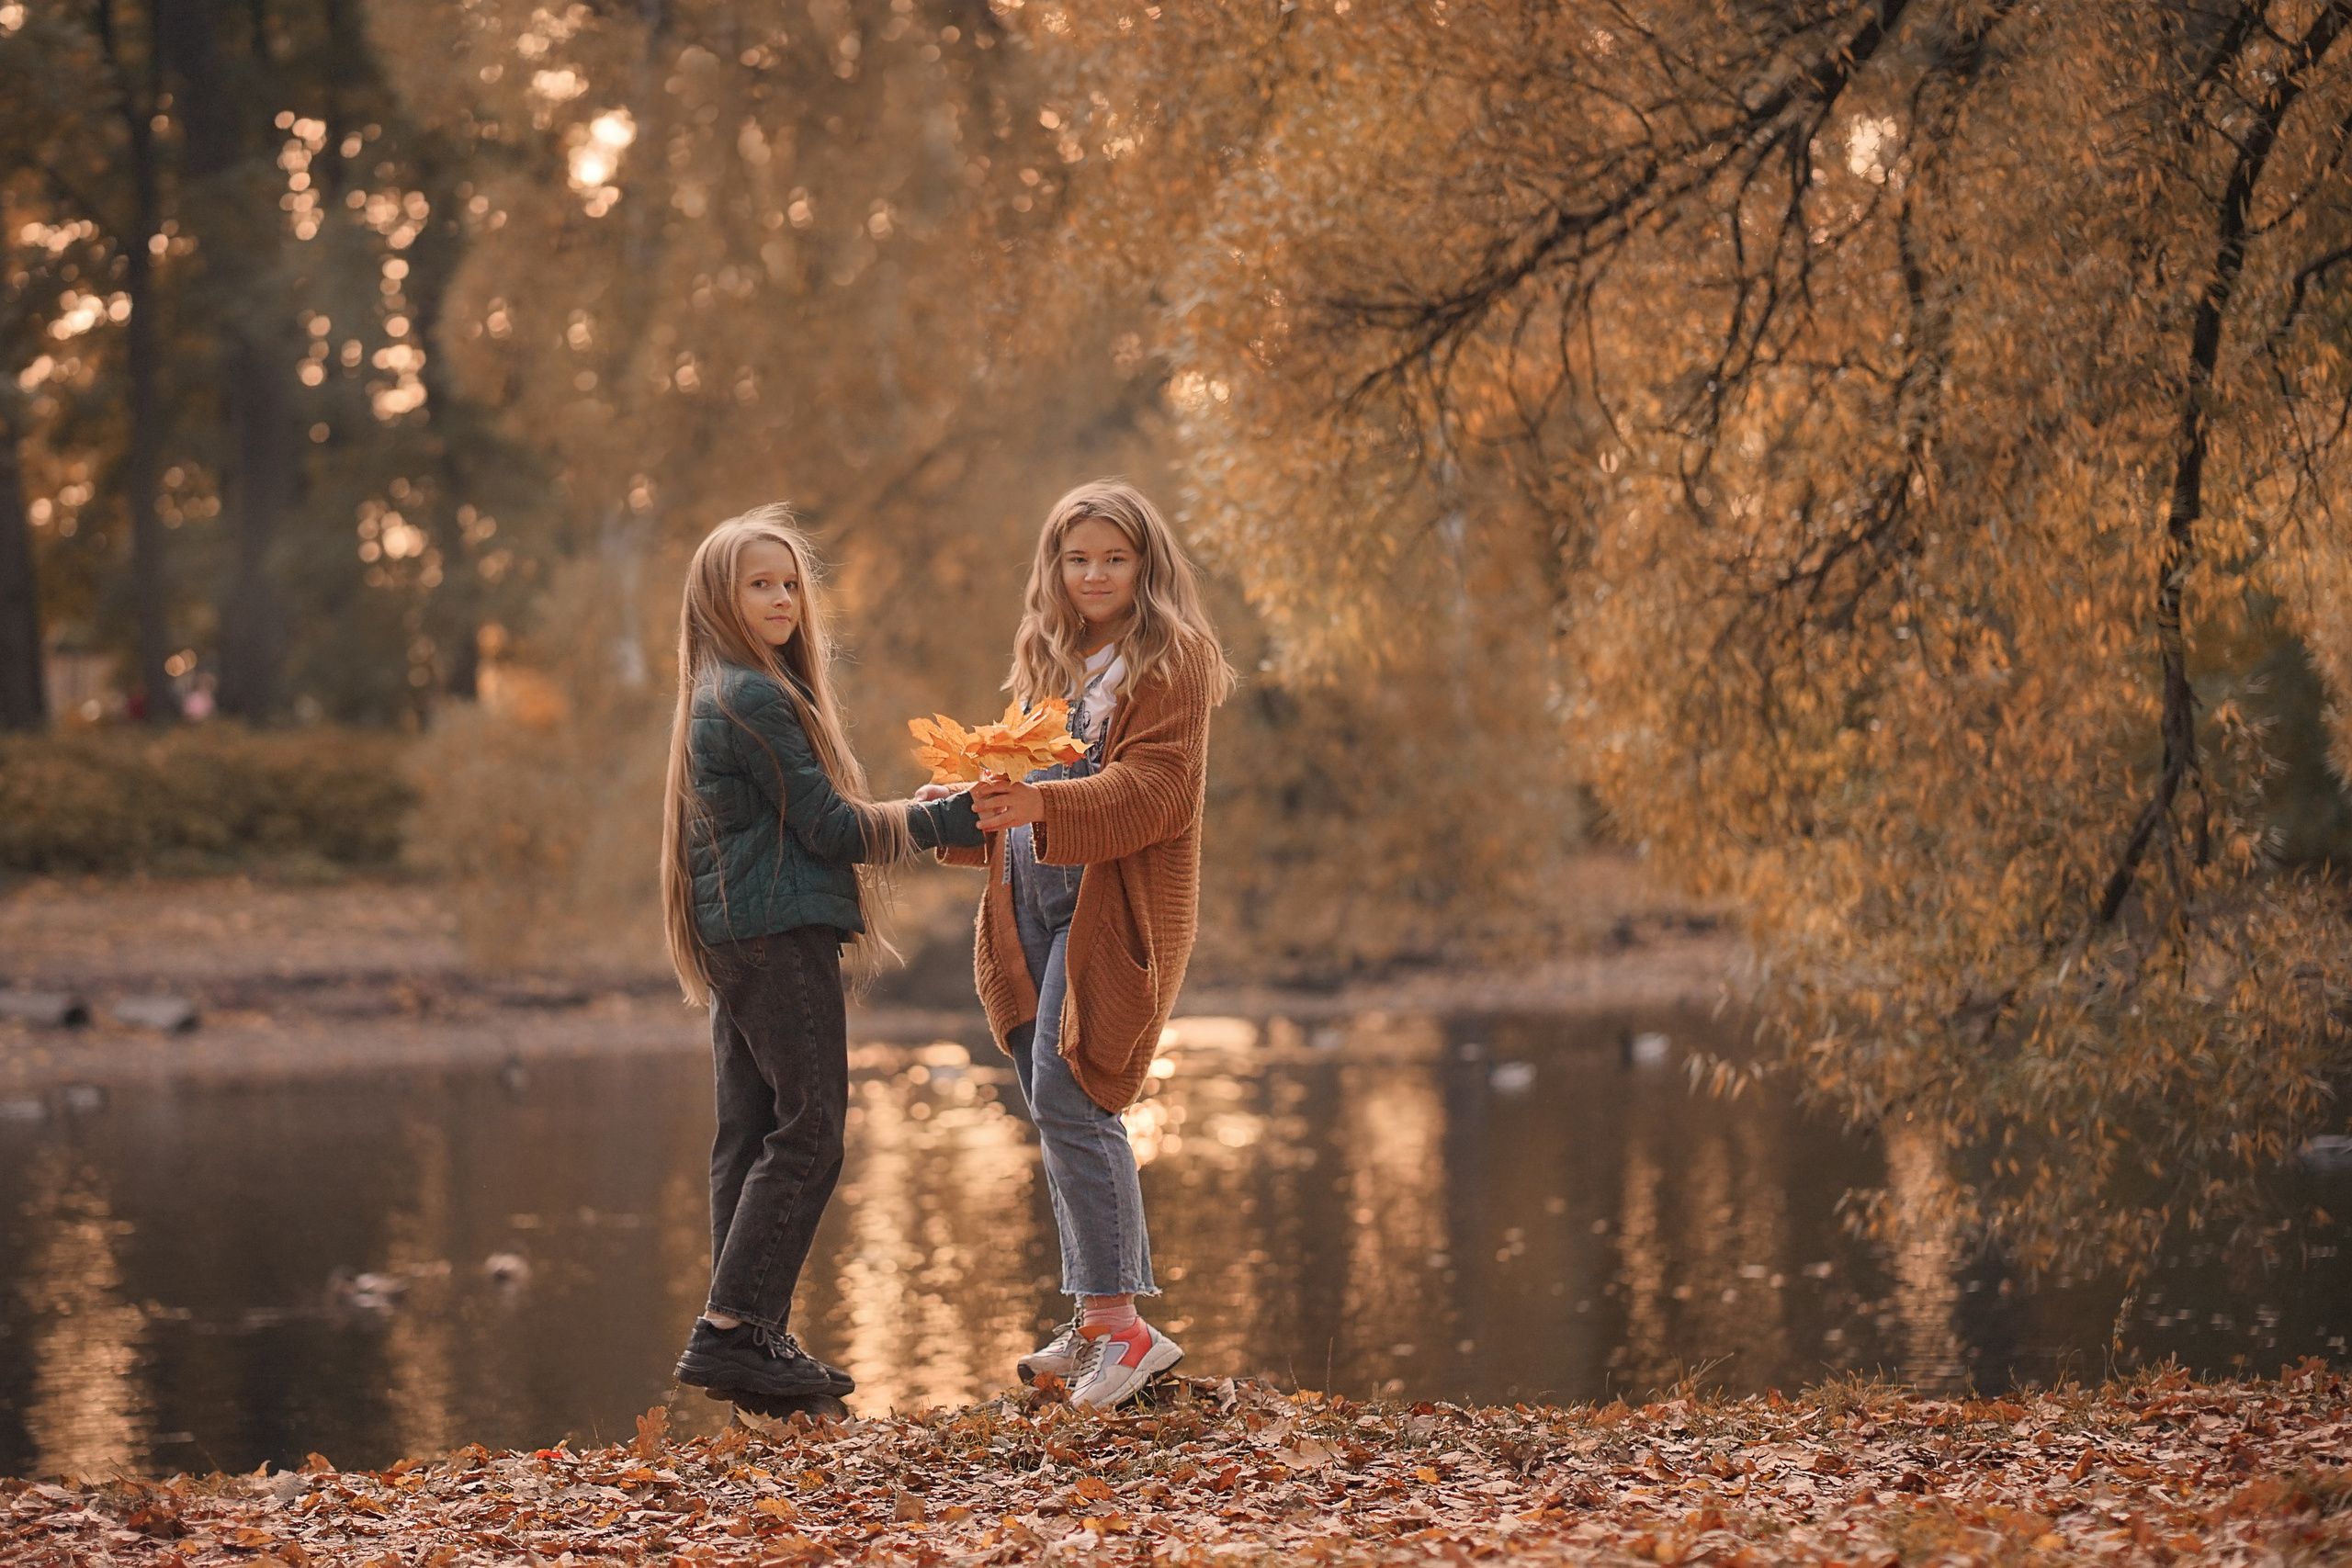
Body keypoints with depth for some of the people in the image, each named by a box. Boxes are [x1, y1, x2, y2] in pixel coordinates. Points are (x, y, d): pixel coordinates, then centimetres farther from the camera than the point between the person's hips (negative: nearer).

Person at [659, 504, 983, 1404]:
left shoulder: (722, 695, 18)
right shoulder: (757, 699, -13)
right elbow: (833, 826, -13)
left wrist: (933, 812, 17)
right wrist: (949, 820, -6)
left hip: (736, 940, 10)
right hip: (780, 933, -10)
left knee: (750, 1134, 9)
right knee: (808, 1133, -10)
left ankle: (748, 1338, 9)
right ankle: (731, 1330, -13)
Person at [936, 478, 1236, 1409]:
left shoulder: (1172, 660, -4)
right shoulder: (1047, 659, 20)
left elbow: (1152, 790, -16)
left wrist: (1044, 804, -30)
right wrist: (967, 807, 6)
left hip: (1114, 906, -8)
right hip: (1031, 902, 8)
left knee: (1068, 1100, -16)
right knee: (1057, 1110, 7)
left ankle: (1116, 1322, -12)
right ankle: (1100, 1324, 14)